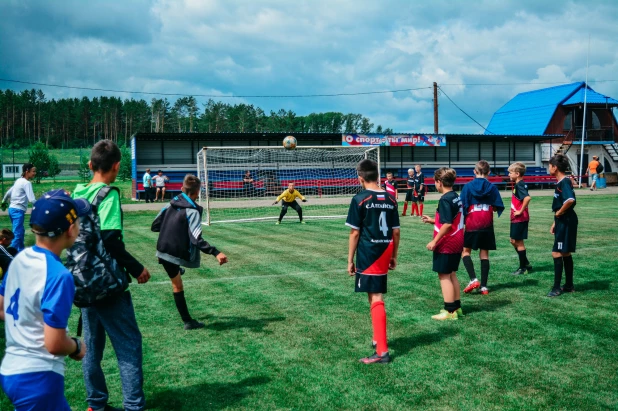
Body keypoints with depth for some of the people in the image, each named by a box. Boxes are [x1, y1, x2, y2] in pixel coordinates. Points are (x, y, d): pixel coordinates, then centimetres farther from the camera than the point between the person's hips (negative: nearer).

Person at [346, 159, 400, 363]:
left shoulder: (359, 200, -10)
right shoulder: (390, 199, 5)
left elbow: (355, 233, -9)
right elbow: (396, 232, 8)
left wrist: (350, 260, -1)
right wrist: (393, 256, 18)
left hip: (368, 256, -6)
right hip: (384, 255, 6)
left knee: (376, 299, -4)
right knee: (376, 296, 21)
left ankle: (382, 351, -2)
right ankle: (378, 338, 34)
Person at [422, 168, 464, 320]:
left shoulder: (445, 200, -19)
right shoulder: (456, 197, 8)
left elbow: (447, 224, -24)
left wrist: (434, 241, -19)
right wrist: (432, 220, 19)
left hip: (446, 244, -9)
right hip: (457, 243, 9)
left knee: (444, 275, 0)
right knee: (451, 274, 17)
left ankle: (450, 311, 4)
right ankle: (457, 307, 24)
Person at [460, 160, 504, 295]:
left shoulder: (468, 186, -4)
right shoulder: (492, 187, 0)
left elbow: (463, 207, -7)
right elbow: (497, 207, 1)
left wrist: (462, 221, 6)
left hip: (471, 225, -2)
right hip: (487, 226, 2)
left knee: (466, 251, 10)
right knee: (484, 254, 8)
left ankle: (473, 279, -8)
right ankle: (484, 286, 8)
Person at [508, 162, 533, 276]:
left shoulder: (520, 185, -18)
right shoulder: (517, 185, 11)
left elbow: (527, 198, -33)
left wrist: (521, 211, -25)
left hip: (520, 219, -10)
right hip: (516, 219, 10)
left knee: (518, 242, 0)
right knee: (513, 241, 17)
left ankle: (523, 268, 10)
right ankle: (526, 264, 26)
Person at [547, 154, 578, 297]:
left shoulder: (564, 182, -17)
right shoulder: (560, 182, 12)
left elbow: (570, 200, -36)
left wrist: (559, 212, -21)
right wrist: (555, 223, 19)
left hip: (566, 223, -10)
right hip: (562, 223, 10)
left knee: (557, 253, -7)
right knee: (565, 254, 15)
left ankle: (557, 288, -1)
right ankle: (569, 285, 24)